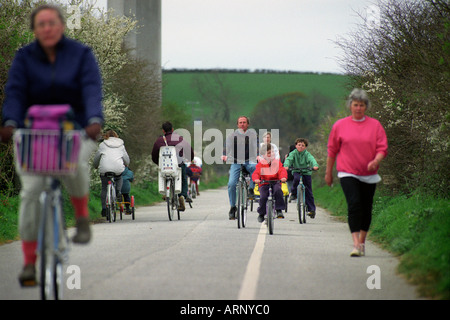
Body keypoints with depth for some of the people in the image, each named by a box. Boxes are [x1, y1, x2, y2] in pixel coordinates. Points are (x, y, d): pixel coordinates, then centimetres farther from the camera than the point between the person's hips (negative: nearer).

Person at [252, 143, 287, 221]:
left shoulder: (277, 162, 7)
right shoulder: (261, 164, 4)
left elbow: (282, 170, -5)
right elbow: (256, 173, -6)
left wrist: (283, 177, -28)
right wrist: (256, 179, -30)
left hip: (275, 182, 1)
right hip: (264, 184, 0)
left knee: (278, 191, -33)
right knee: (263, 197, -23)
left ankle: (279, 210, -22)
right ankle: (261, 214, 3)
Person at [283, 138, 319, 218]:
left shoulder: (307, 154, -7)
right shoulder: (293, 153, -4)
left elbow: (311, 159, -24)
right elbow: (289, 159, -20)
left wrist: (315, 165, -46)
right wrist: (286, 166, -42)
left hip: (306, 172, 0)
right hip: (296, 171, 0)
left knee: (308, 192, -2)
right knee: (296, 179, -36)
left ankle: (312, 209, 5)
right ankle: (293, 193, -11)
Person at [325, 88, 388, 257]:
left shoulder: (375, 125, 4)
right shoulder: (340, 126, 4)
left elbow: (382, 148, 1)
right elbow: (332, 150, 10)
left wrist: (376, 161, -19)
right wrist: (328, 172, 12)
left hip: (368, 174, 2)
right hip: (348, 173, -2)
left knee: (366, 208, 8)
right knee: (354, 204, -18)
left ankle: (362, 242, 26)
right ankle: (356, 244, -21)